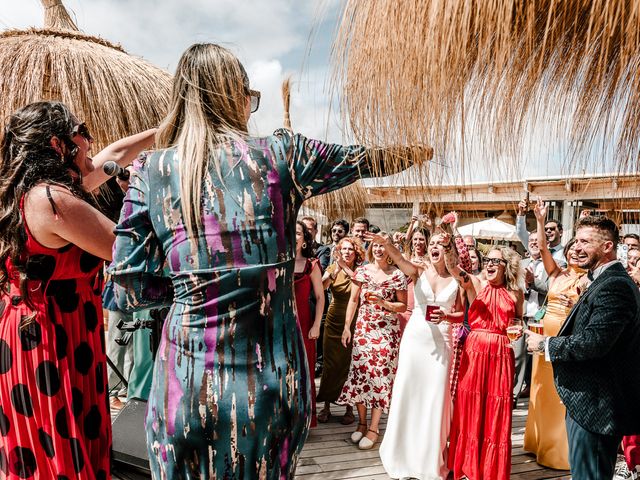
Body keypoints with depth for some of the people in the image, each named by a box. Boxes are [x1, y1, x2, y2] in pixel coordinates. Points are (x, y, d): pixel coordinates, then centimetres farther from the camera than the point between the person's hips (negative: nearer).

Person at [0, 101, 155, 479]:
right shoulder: (52, 198, -22)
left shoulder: (36, 190, 8)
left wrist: (162, 132, 20)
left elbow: (112, 156, 17)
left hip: (31, 339, 10)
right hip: (52, 350, -10)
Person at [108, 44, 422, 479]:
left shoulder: (151, 172, -3)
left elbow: (129, 292, -2)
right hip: (271, 382, 0)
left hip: (188, 386, 1)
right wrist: (415, 150, 32)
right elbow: (363, 159, 13)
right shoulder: (280, 154, -5)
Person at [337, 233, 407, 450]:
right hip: (363, 328, 2)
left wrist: (384, 303, -15)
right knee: (359, 372, 3)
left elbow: (403, 305, 2)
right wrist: (347, 326, 2)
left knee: (380, 374, -1)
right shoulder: (362, 271, 5)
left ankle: (373, 428, 11)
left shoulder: (397, 275, -1)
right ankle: (362, 422, 21)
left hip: (387, 330, -2)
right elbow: (353, 301, 7)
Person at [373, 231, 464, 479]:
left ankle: (431, 458, 26)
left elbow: (461, 314, 8)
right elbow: (400, 259, -25)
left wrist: (446, 316, -13)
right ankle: (406, 452, 26)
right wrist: (384, 243, -44)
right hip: (414, 338, -1)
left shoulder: (456, 278, 2)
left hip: (441, 342, 1)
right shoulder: (420, 270, -3)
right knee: (408, 391, 5)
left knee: (435, 396, 7)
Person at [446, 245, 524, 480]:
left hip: (501, 352, 1)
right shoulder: (476, 284, -1)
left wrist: (518, 329, -4)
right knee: (470, 405, 5)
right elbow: (454, 269, -21)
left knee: (497, 408, 6)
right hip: (475, 349, -1)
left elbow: (519, 322, 20)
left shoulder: (516, 293, 6)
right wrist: (447, 248, -39)